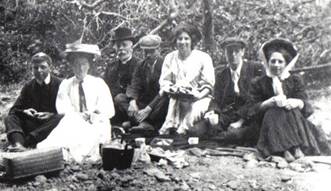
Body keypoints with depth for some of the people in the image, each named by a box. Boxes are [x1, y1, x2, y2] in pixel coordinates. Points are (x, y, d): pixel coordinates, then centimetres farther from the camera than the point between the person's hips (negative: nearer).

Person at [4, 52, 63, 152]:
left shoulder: (59, 85, 0)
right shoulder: (28, 87, 12)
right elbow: (14, 110, 11)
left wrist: (52, 115, -22)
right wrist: (24, 111, -12)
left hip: (50, 123, -3)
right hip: (32, 124, 4)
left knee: (60, 118, -34)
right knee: (9, 118, -16)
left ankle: (26, 142, -44)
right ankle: (18, 143, -48)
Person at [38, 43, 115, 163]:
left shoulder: (98, 83, 9)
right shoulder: (66, 85, 12)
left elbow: (109, 111, 2)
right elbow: (63, 110, -3)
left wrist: (92, 115, -17)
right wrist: (80, 116, -22)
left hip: (97, 127, 0)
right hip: (74, 125, 1)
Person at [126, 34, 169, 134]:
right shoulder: (141, 66, 10)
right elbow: (134, 85, -2)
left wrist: (148, 108, -26)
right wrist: (132, 100, -24)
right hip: (143, 102, 6)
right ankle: (146, 123, -28)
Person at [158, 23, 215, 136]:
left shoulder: (204, 58, 2)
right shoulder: (170, 58, 12)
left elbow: (209, 85, -1)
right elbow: (164, 81, 8)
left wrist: (199, 95, -18)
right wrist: (171, 89, -14)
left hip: (198, 98, -2)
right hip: (176, 99, 2)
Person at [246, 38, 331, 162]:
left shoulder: (295, 80, 12)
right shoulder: (260, 83, 9)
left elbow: (305, 104, -2)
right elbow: (253, 109, -1)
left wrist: (297, 102, -26)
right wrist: (269, 102, -19)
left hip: (294, 119, 1)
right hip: (270, 121, -1)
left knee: (292, 111, -29)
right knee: (273, 113, -31)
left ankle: (296, 146, -45)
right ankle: (285, 150, -46)